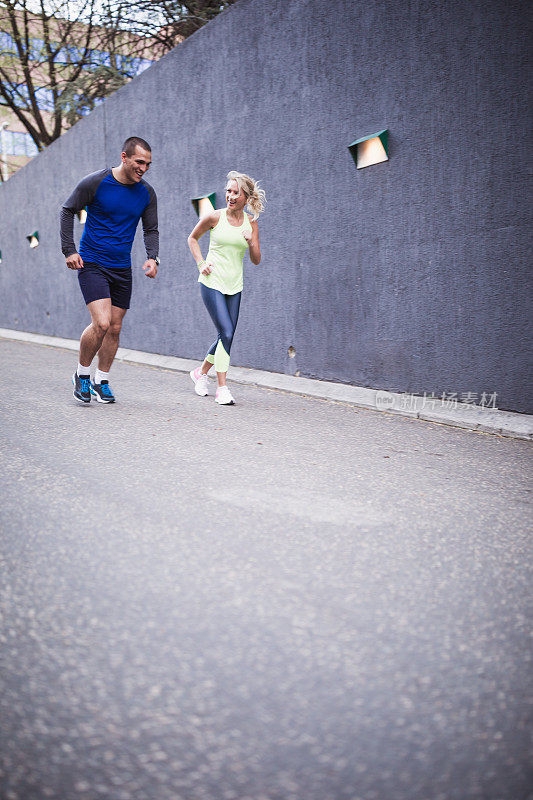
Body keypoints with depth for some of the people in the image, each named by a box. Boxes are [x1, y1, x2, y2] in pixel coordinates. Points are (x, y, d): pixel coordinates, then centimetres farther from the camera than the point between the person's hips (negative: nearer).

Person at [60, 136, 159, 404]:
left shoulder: (147, 193, 2)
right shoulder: (95, 182, -10)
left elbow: (151, 229, 12)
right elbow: (68, 211, 1)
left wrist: (152, 257, -6)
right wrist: (69, 250, -7)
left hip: (122, 269, 5)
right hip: (92, 264, -5)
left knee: (114, 328, 7)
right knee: (101, 323, -18)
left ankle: (101, 381, 24)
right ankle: (82, 373, 6)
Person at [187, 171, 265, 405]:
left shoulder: (251, 223, 5)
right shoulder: (215, 217, -4)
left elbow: (256, 260, 5)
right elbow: (192, 238, 12)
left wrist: (251, 242, -14)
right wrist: (200, 263, -1)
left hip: (234, 287, 4)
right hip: (212, 282, -4)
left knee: (226, 337, 7)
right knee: (226, 333, -16)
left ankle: (202, 372, 33)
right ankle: (222, 389, -9)